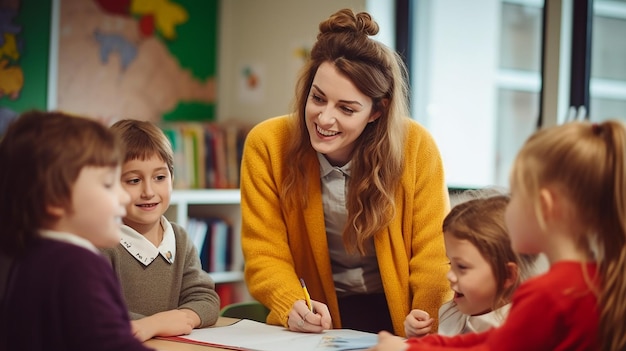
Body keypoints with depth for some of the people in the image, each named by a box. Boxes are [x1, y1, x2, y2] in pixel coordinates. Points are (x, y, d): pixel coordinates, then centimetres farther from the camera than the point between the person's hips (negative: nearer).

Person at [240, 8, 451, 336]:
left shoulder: (415, 147, -14)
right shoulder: (267, 145, -12)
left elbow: (432, 257, -8)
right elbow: (265, 256, -8)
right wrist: (294, 308, -26)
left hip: (395, 317, -1)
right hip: (316, 323, 1)